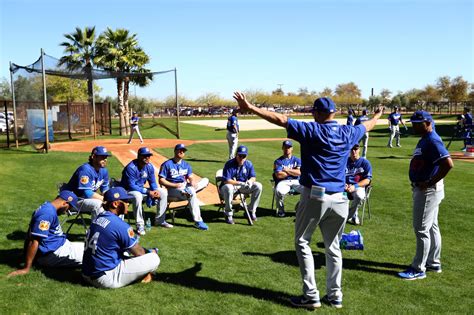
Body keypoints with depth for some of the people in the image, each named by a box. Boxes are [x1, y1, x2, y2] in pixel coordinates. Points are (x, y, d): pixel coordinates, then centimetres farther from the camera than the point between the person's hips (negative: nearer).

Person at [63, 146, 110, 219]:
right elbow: (87, 193, -29)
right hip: (73, 200, -8)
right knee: (98, 204, -32)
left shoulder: (103, 170, 1)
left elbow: (105, 189, 10)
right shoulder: (85, 169, -24)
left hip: (89, 198, 8)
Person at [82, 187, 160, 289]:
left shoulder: (97, 219, 8)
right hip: (105, 279, -9)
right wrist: (152, 252, 17)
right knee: (154, 259, -9)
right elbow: (139, 253, -5)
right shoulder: (120, 225, -17)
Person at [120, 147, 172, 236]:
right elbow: (131, 186, -28)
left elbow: (152, 182, 5)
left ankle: (160, 220, 7)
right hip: (127, 191, -7)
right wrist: (148, 192, -31)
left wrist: (155, 191, -17)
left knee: (163, 192, -2)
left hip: (141, 189, 7)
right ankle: (140, 225, -28)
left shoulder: (149, 167, -4)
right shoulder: (131, 168, -25)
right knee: (137, 195, -41)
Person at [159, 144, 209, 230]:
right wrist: (175, 185, -19)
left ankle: (187, 192, -21)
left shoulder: (186, 164, 16)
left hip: (186, 187, 7)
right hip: (173, 189, -7)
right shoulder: (167, 164, -3)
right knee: (192, 193, -36)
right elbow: (161, 180, -8)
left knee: (205, 181, -6)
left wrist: (193, 182, -16)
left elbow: (191, 177, 9)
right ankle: (197, 222, -35)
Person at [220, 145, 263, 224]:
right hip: (231, 185, -5)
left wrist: (250, 181, -25)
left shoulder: (249, 164, -3)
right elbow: (226, 181, -25)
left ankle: (251, 211, 0)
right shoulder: (229, 164, -18)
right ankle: (228, 214, -22)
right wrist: (239, 183, -36)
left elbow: (253, 177, 0)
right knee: (228, 188, -40)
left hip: (243, 187, 5)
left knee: (258, 186, -15)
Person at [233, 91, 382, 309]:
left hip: (314, 196, -5)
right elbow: (367, 125, 29)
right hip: (339, 199, 5)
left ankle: (311, 296, 8)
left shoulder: (312, 130, -7)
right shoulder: (348, 133, 7)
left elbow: (280, 119, -12)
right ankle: (335, 296, 23)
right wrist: (378, 115, 51)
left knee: (302, 243, 10)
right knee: (333, 247, 17)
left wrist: (250, 108, -10)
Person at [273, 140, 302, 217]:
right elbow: (278, 175, -8)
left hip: (296, 182, 2)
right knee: (279, 191, -36)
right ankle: (281, 210, -9)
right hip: (283, 182, -2)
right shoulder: (278, 161, 8)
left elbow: (299, 172, -2)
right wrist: (293, 172, 0)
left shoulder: (297, 160, 15)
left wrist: (288, 170, -4)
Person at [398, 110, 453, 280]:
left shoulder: (432, 141, -21)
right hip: (424, 190, 11)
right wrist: (419, 183, 10)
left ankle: (418, 269, 7)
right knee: (432, 227, 19)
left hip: (428, 191, -11)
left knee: (421, 229, -3)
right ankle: (433, 263, 32)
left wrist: (430, 183, -24)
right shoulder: (425, 139, 11)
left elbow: (448, 164, -31)